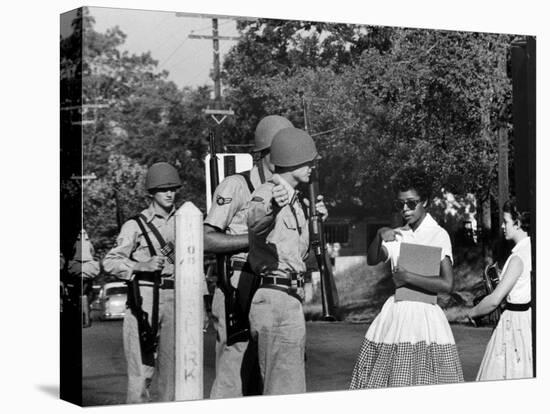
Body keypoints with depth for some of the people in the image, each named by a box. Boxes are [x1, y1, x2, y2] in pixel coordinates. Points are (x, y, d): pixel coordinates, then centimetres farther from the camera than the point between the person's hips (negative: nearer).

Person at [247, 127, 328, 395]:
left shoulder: (294, 199, 17)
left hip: (289, 300, 10)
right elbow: (256, 223, -37)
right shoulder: (267, 193, -12)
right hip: (277, 300, -10)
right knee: (285, 393, -9)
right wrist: (271, 209, -58)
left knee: (285, 391, 17)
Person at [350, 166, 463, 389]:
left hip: (425, 313, -5)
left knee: (424, 383, -5)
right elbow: (372, 260, -1)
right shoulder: (397, 235, 13)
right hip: (395, 312, 5)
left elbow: (447, 284, -13)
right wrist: (379, 236, -17)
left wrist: (408, 277, -12)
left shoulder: (439, 235, -4)